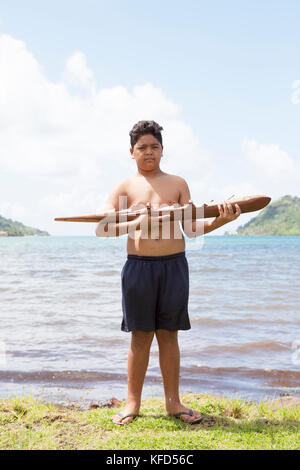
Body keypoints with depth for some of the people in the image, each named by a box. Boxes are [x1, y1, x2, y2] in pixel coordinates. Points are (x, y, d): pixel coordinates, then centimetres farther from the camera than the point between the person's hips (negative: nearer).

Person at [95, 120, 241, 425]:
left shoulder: (178, 183, 11)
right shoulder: (125, 188, 6)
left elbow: (192, 229, 5)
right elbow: (101, 229, -6)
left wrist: (221, 220, -12)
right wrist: (136, 224, -21)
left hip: (174, 265, 1)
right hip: (138, 266, -1)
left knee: (169, 335, 8)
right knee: (141, 337, 4)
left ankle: (173, 403, 20)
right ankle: (132, 403, 18)